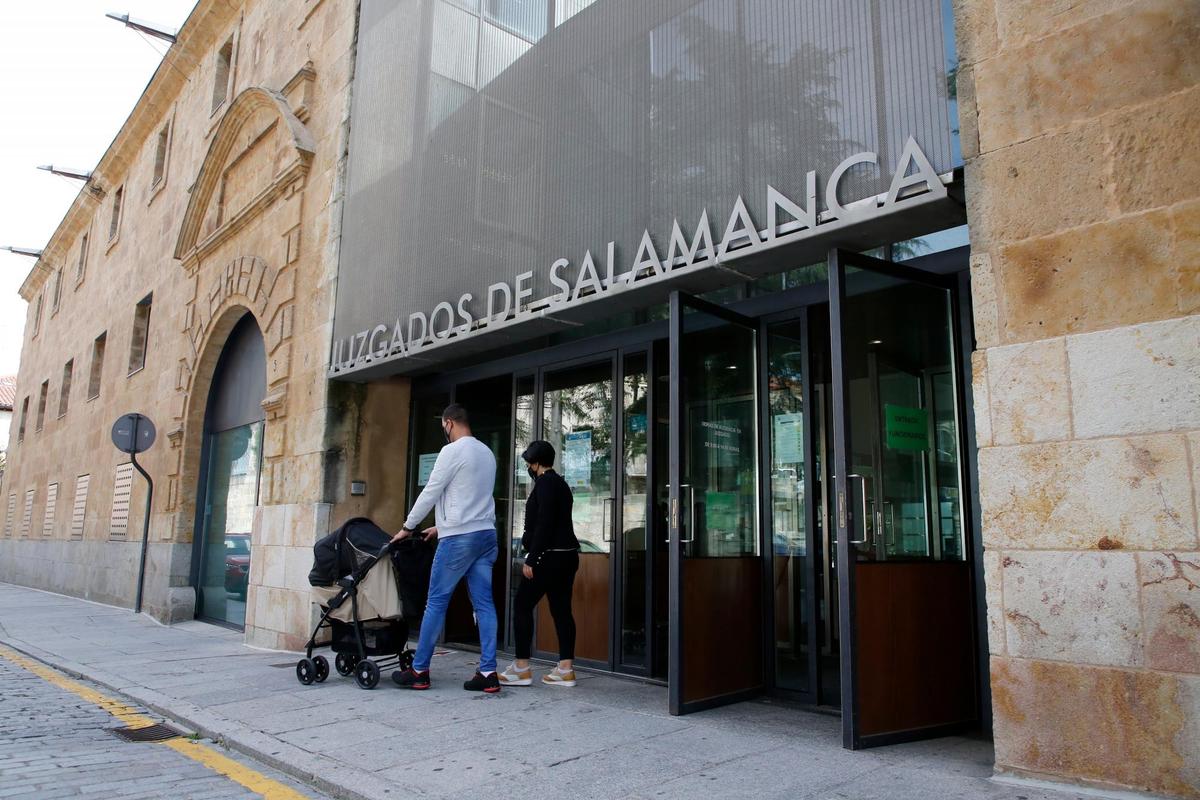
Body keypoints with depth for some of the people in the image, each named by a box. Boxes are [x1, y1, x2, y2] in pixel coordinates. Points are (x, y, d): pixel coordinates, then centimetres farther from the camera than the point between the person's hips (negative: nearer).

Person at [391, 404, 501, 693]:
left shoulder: (452, 451, -9)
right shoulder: (487, 452, 16)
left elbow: (431, 493, -7)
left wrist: (407, 527, 6)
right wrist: (441, 527, 27)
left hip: (459, 538, -7)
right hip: (486, 534, 8)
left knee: (436, 602, 3)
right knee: (484, 604, 4)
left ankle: (419, 671, 11)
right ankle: (488, 673, 2)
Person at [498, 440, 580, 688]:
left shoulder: (545, 482, -10)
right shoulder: (560, 483, 18)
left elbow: (543, 523, -19)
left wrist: (531, 559, -20)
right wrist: (528, 540, 31)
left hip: (550, 556, -10)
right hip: (567, 555, 10)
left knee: (522, 605, -3)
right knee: (561, 609, 8)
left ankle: (522, 668, 0)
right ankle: (566, 669, 8)